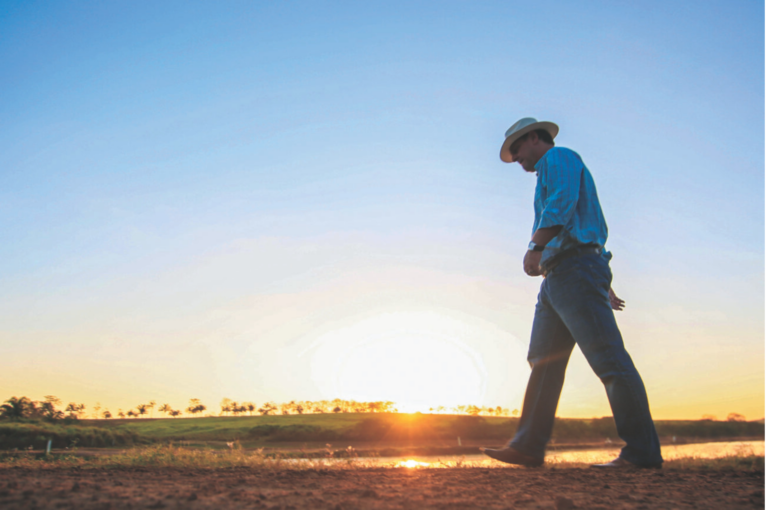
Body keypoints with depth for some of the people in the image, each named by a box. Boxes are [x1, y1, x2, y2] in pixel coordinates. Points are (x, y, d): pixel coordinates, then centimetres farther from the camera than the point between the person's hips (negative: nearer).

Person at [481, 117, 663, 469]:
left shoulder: (559, 157, 3)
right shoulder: (551, 176, 30)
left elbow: (561, 203, -19)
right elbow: (593, 230, 31)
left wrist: (536, 247, -31)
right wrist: (604, 286, 31)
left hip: (575, 268, -10)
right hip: (556, 279, 10)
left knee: (609, 359, -11)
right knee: (543, 361, 5)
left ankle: (642, 452, -7)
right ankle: (527, 447, 8)